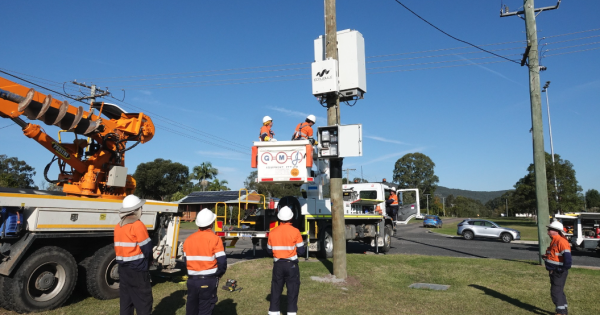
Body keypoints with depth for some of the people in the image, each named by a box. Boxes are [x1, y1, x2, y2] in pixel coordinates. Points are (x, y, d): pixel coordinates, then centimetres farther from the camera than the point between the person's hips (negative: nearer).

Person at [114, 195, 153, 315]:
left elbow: (118, 248, 12)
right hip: (138, 269, -7)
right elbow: (147, 248, -12)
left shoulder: (118, 226, 9)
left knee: (125, 300, 13)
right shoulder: (137, 225, -13)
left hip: (123, 268, 7)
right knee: (144, 302, -1)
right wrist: (147, 263, 5)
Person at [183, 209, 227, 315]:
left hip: (192, 280, 5)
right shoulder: (214, 239, -12)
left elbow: (186, 261, 9)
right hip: (208, 280, -5)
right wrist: (218, 274, 4)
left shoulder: (188, 239, 4)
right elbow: (222, 262, -15)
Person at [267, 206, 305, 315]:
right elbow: (301, 251, -8)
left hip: (278, 264, 3)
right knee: (293, 289, 7)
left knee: (276, 290, 12)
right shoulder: (295, 231, -11)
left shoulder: (272, 232, -2)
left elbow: (269, 250, 7)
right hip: (291, 265, -3)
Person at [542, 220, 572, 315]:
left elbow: (567, 257, -26)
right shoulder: (554, 241, 13)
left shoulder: (561, 242, -19)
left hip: (559, 272, -10)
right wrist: (546, 257, 6)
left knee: (556, 292, -5)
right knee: (559, 291, 18)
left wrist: (562, 269, -24)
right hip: (553, 271, 10)